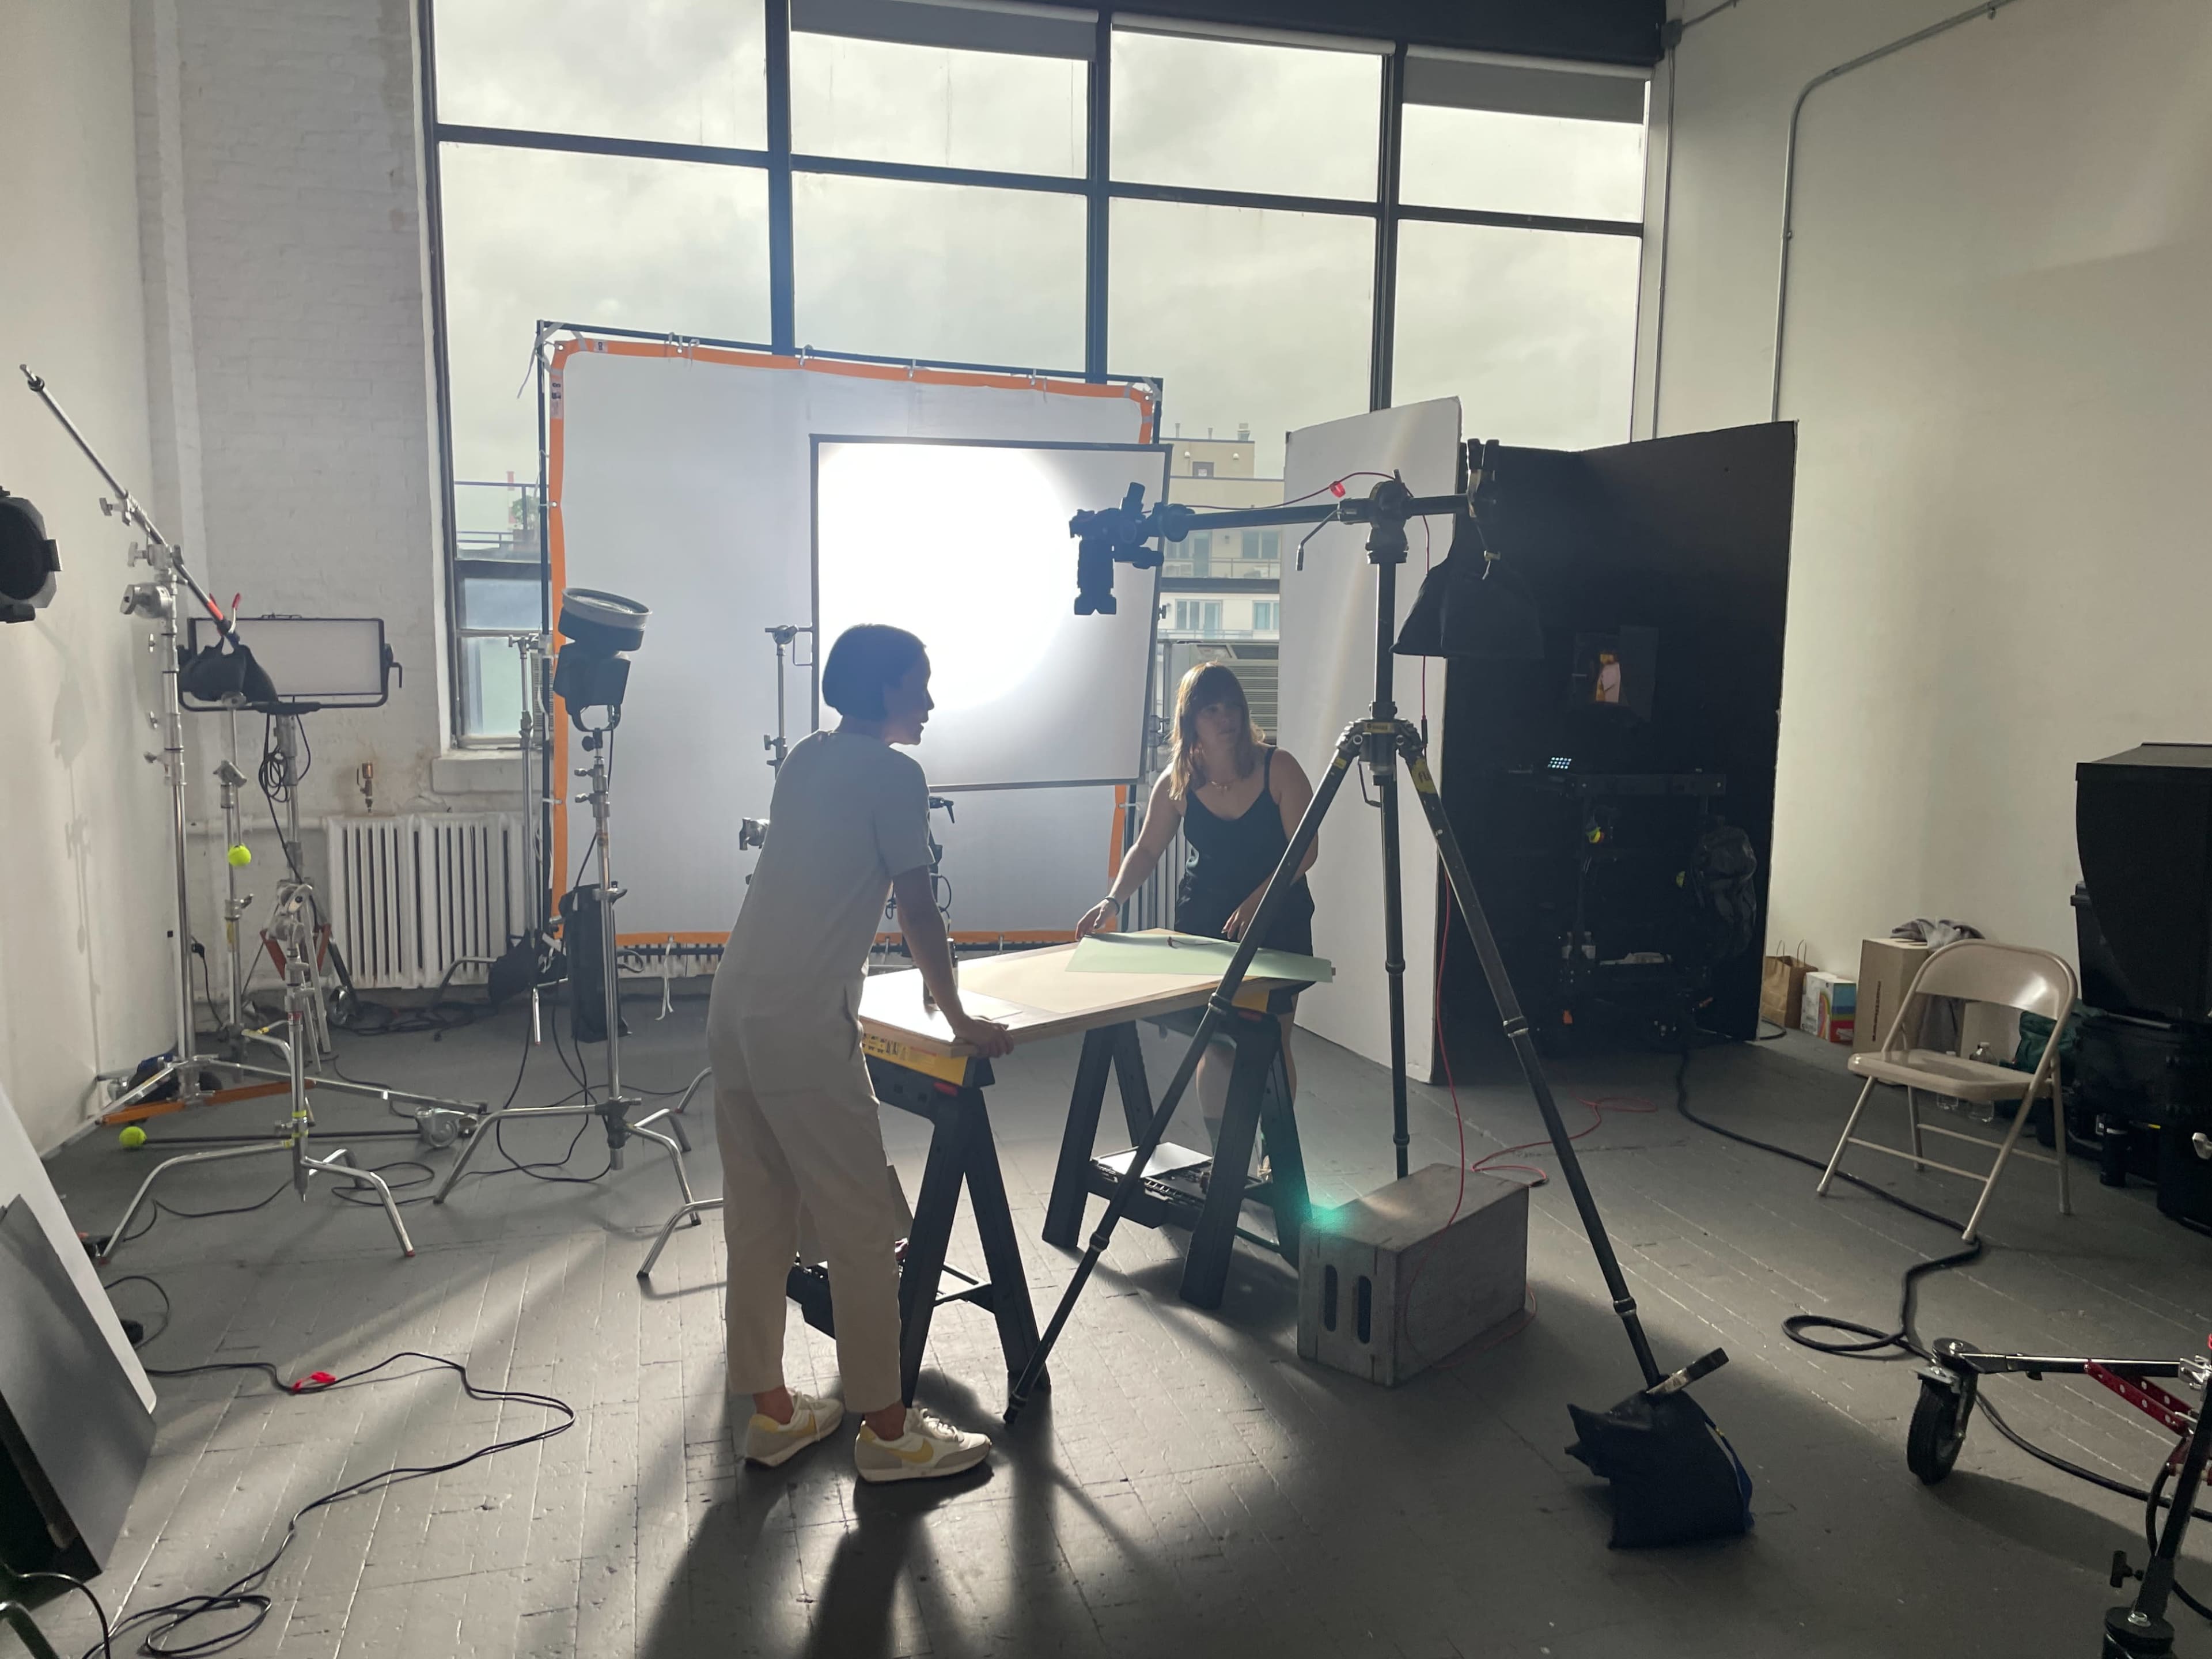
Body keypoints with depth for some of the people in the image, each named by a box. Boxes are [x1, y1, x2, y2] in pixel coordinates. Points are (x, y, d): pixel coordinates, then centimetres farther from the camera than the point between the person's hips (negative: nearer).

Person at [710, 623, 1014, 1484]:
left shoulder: (803, 759, 17)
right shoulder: (893, 773, -6)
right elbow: (918, 912, -5)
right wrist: (958, 1019, 6)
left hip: (735, 1015, 9)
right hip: (805, 1029, -8)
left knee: (758, 1222, 14)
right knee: (862, 1229, 1)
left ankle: (771, 1411, 24)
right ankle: (886, 1429, 11)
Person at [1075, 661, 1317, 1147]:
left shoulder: (1278, 768, -14)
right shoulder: (1178, 781, -6)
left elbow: (1306, 848, -16)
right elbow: (1146, 849, 2)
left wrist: (1257, 901, -28)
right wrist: (1113, 900, -13)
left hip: (1278, 923, -2)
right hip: (1204, 924, 2)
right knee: (1214, 1044, 2)